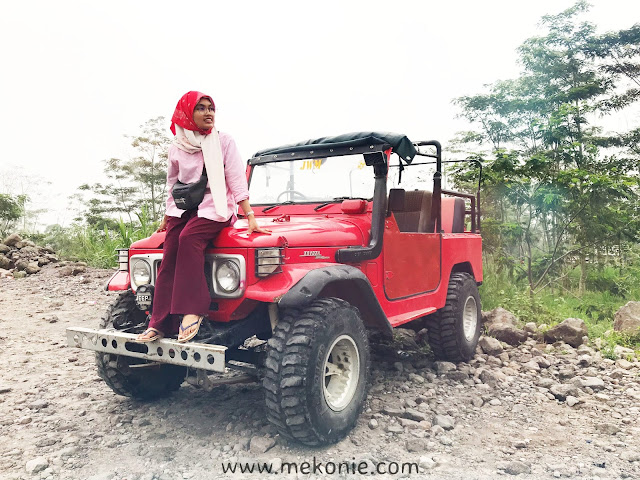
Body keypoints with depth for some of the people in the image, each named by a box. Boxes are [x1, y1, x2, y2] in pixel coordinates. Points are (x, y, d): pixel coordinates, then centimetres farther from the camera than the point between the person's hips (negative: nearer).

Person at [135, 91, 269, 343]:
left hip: (215, 208, -4)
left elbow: (237, 182, -6)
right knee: (169, 255, -16)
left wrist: (250, 217, -13)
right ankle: (160, 323, -12)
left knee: (188, 238, -32)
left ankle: (192, 310, -28)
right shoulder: (176, 149, 8)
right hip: (183, 208, 4)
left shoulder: (224, 142, -2)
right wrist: (166, 218, 23)